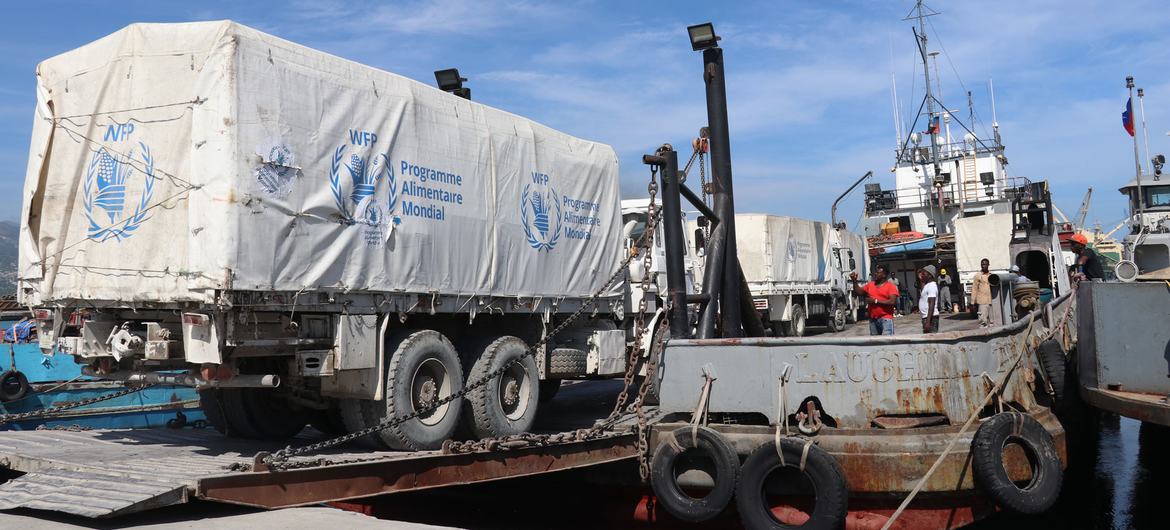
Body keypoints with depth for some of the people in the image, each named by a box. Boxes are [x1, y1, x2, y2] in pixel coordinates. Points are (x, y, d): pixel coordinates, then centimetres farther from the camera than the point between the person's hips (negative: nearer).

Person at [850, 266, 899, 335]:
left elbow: (892, 302, -15)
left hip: (885, 319, -6)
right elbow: (859, 292, 14)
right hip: (873, 319, 6)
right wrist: (854, 281, 1)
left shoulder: (891, 286, -4)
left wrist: (876, 301, -15)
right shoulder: (870, 285, 13)